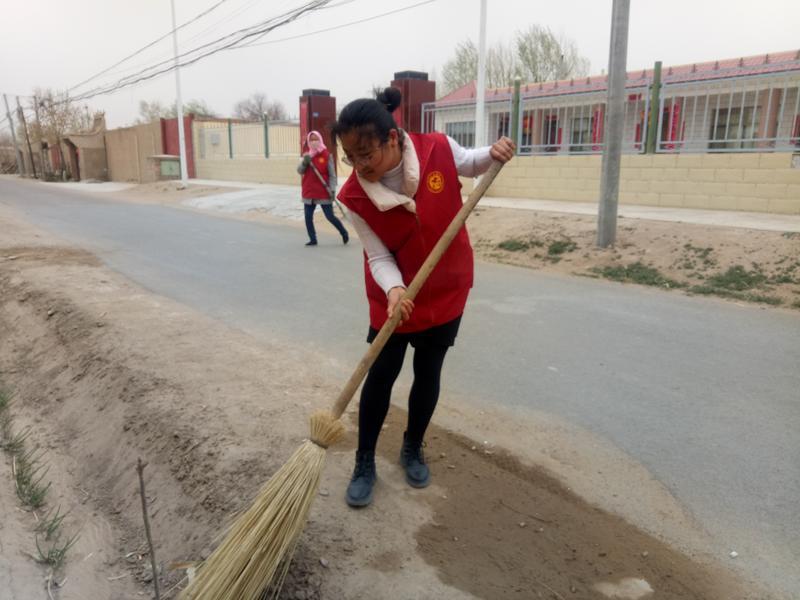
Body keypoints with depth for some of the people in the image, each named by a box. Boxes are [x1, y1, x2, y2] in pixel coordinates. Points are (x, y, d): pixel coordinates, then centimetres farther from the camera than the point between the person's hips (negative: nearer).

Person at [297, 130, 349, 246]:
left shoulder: (327, 155, -4)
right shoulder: (307, 156, 8)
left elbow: (332, 174, -5)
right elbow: (300, 171, -2)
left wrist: (332, 189, -14)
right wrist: (305, 162, -21)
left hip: (324, 193, -4)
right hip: (309, 192, 4)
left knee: (330, 217, -2)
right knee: (308, 217, 2)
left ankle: (344, 233, 20)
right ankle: (313, 239, 14)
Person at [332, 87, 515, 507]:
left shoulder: (438, 148, -18)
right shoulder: (354, 197, -21)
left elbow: (469, 163, 6)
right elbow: (379, 257, -16)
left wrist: (493, 154, -16)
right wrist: (394, 289, -36)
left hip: (446, 290, 2)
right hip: (393, 297, -1)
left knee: (428, 374, 12)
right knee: (379, 377, 4)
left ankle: (412, 451, 35)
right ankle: (364, 464, 23)